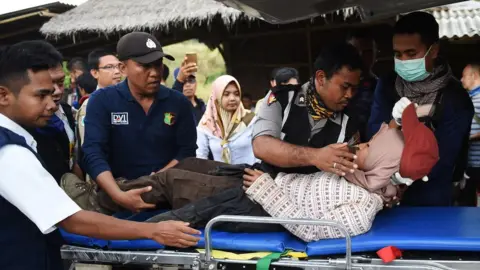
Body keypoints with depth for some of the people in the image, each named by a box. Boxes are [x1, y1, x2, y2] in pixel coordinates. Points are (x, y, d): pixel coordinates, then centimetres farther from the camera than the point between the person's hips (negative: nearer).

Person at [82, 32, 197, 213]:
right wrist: (118, 195, -24)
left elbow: (187, 150, 3)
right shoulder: (102, 101, -1)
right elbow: (93, 153, -10)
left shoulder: (178, 102, 6)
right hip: (121, 191, -2)